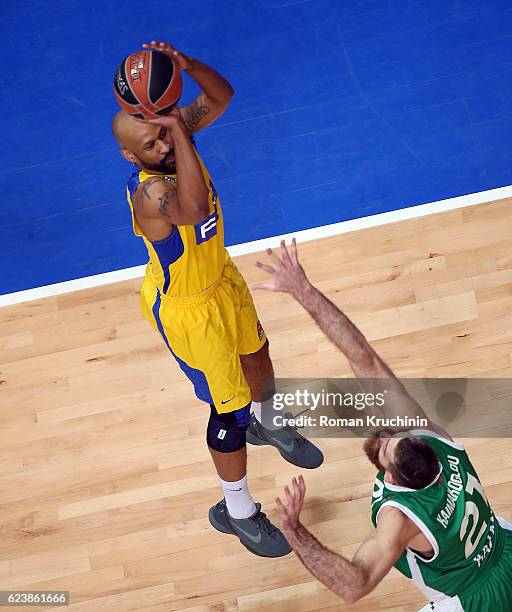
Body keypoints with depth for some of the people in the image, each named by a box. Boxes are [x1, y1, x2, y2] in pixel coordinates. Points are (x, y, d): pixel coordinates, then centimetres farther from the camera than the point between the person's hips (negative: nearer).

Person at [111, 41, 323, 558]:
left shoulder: (176, 136, -16)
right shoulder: (150, 191, -39)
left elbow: (221, 96, -13)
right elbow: (194, 208, -59)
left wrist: (186, 65, -32)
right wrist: (179, 133, -61)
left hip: (220, 276, 9)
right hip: (185, 307, -8)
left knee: (255, 352, 31)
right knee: (229, 407, 2)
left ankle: (265, 424, 65)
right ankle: (236, 511, 26)